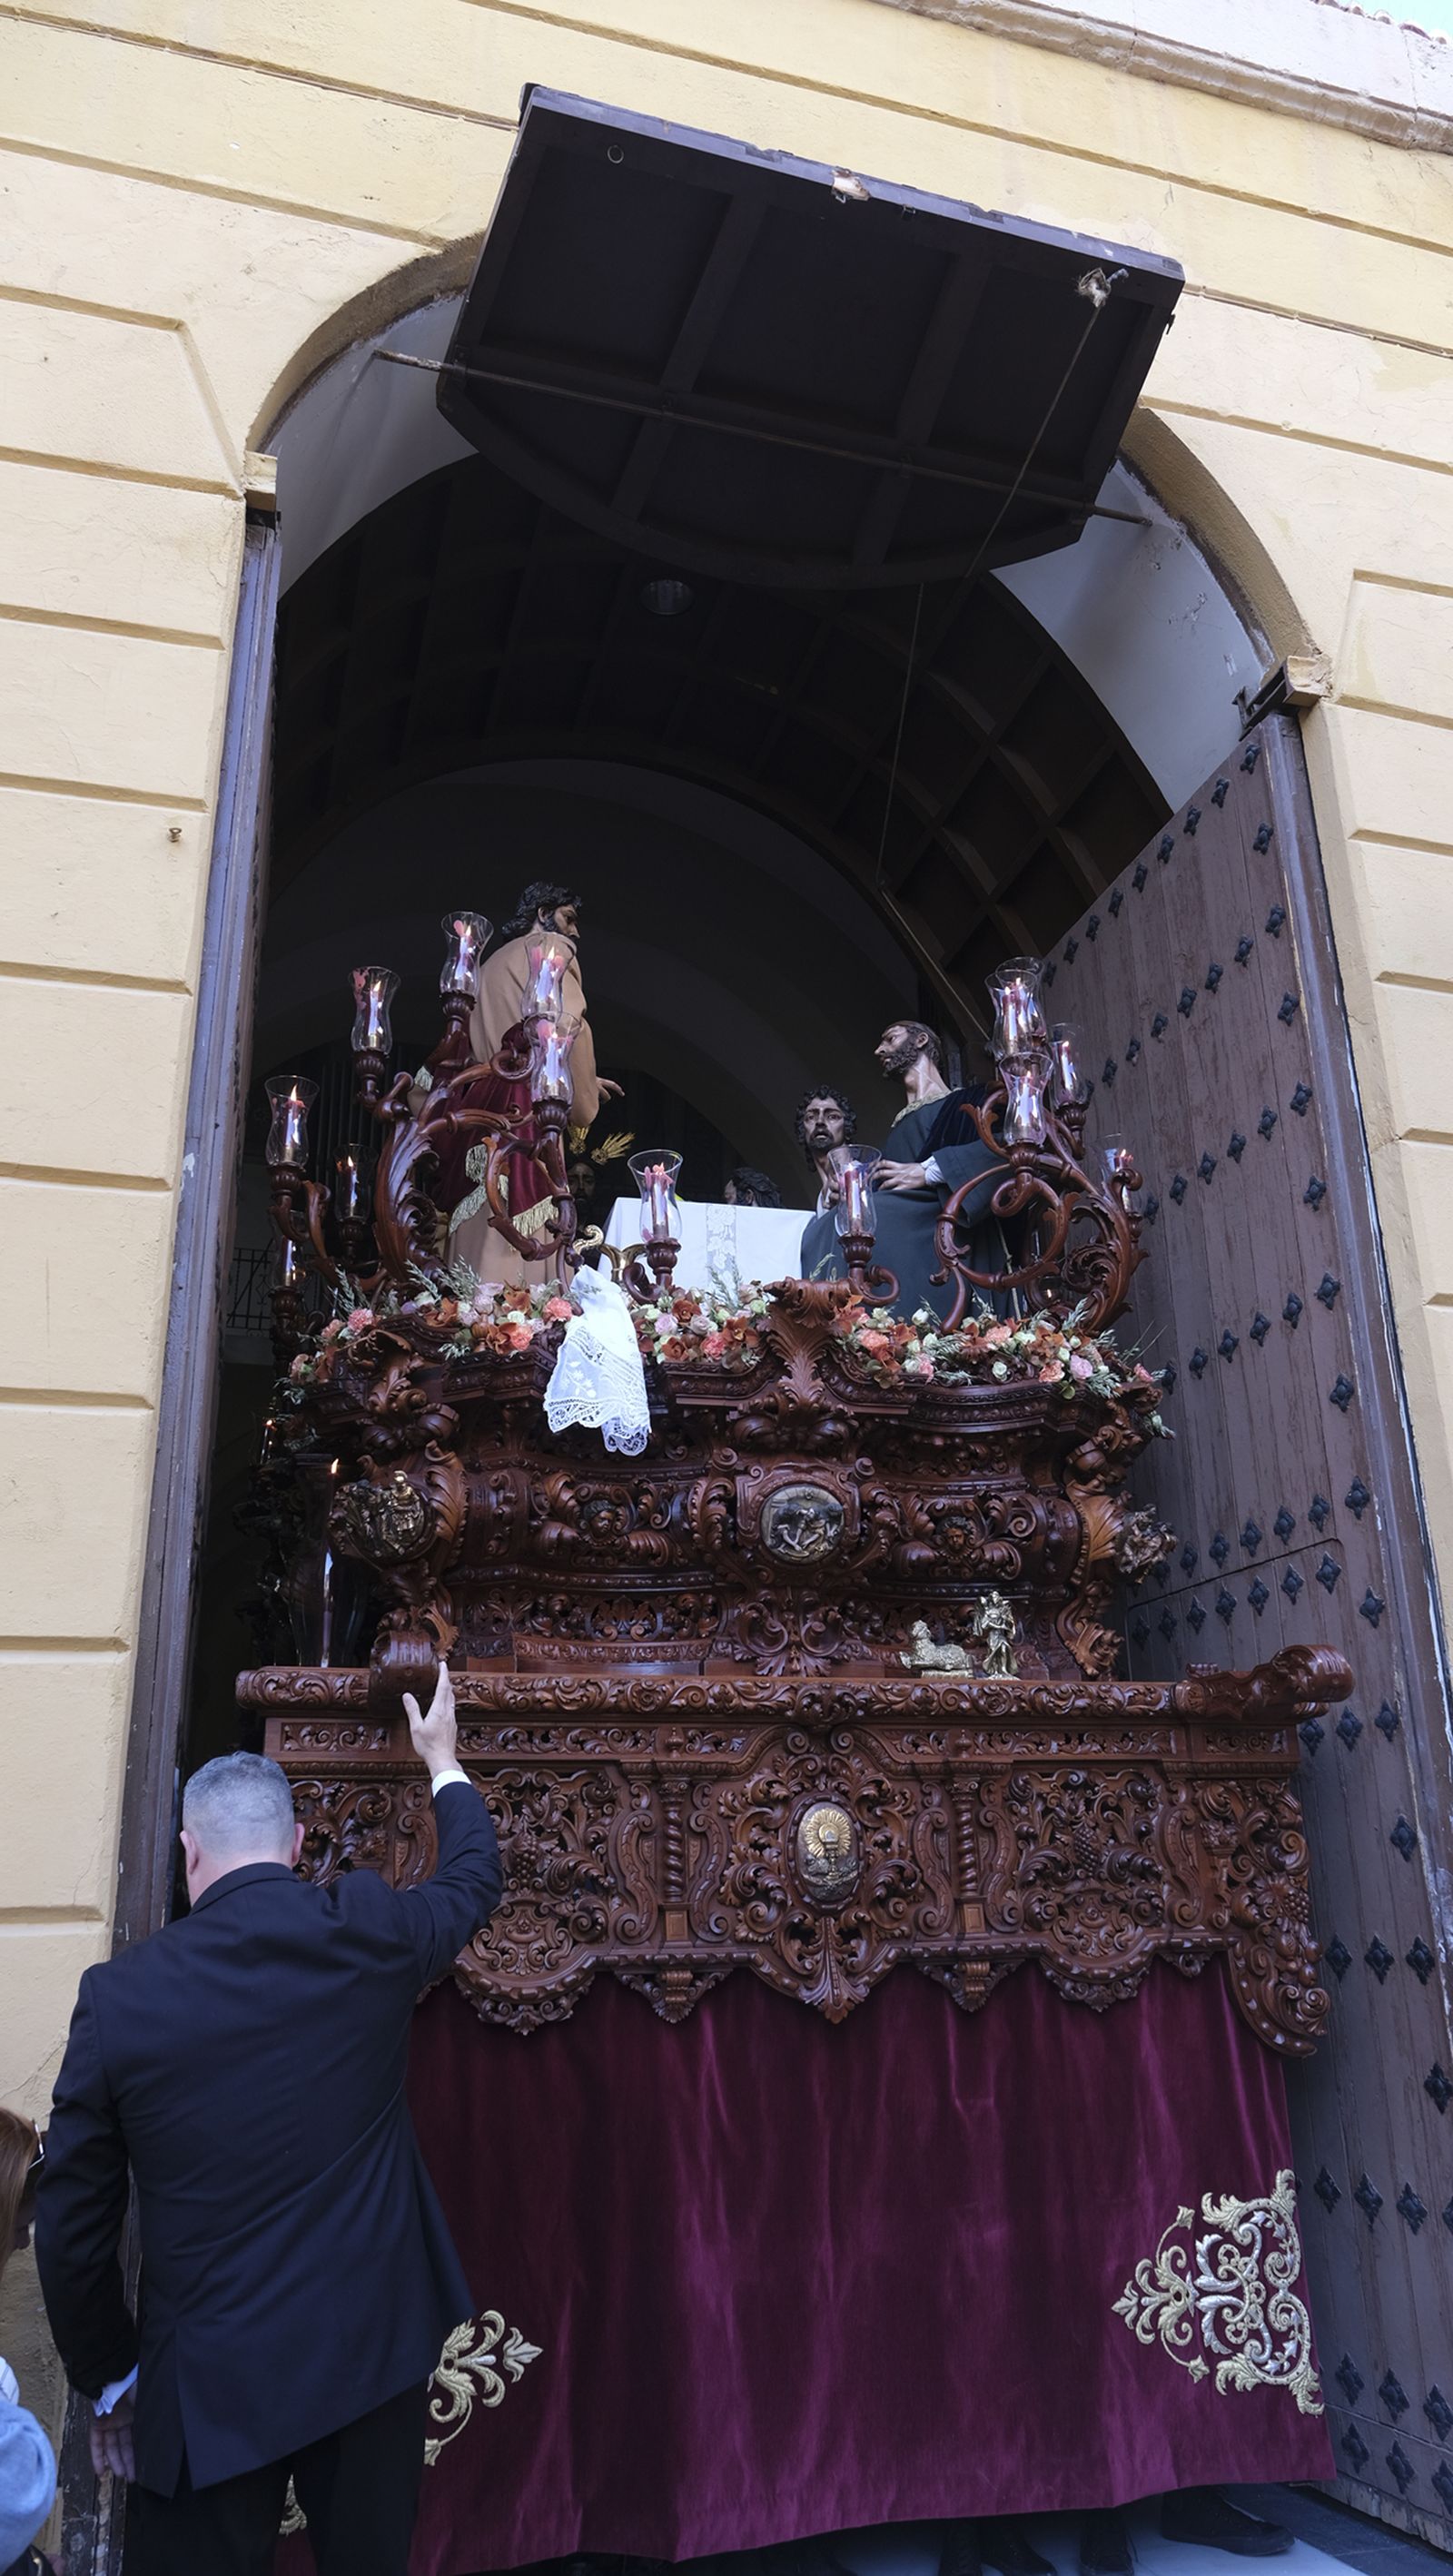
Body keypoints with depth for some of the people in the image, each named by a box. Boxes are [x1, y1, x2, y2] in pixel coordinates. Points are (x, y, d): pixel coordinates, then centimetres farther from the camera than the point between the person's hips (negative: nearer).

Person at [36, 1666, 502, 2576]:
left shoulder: (120, 1995, -10)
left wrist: (111, 2379, 12)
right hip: (375, 2349, 2)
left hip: (209, 2383, -1)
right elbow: (474, 1878, 14)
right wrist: (444, 1763, 30)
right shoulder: (368, 1932, -8)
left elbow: (74, 2227, -3)